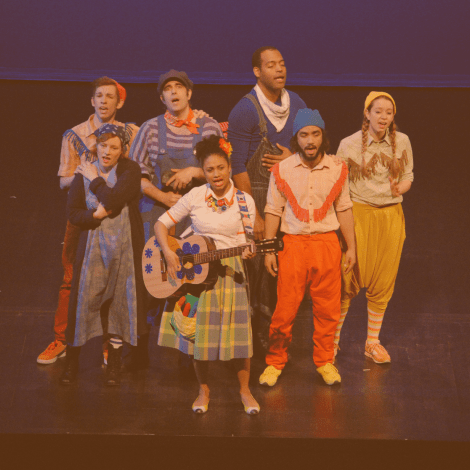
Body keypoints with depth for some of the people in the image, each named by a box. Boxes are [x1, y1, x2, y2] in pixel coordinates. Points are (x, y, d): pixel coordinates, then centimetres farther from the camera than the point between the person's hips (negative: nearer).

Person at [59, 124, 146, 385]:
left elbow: (114, 200, -20)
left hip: (124, 245, -2)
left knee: (120, 302, 2)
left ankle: (114, 364, 15)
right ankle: (72, 362, 13)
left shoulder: (130, 170, -4)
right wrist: (97, 214, -16)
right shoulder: (84, 173, 6)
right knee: (83, 298, 0)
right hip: (93, 244, 2)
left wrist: (95, 180, -8)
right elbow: (72, 212, 0)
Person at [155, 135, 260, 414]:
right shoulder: (195, 197, -1)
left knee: (238, 331, -3)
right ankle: (204, 391, 18)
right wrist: (168, 252, -12)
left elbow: (243, 241, 2)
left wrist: (248, 252, -21)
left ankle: (245, 390, 13)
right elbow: (162, 223, 2)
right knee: (200, 331, 2)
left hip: (230, 272, 0)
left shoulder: (244, 201, 0)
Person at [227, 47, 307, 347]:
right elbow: (237, 167, -12)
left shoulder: (297, 104, 7)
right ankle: (261, 336, 9)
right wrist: (253, 214, -15)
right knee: (260, 268, -4)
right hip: (257, 193, -5)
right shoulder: (244, 111, -11)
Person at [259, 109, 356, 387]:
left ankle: (325, 361, 21)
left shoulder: (337, 170, 3)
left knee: (327, 309, 5)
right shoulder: (282, 170, -1)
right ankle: (275, 362, 16)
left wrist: (351, 247, 8)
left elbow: (344, 209, 9)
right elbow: (273, 211, 3)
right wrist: (269, 250, 1)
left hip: (327, 243, 1)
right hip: (293, 243, -1)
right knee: (285, 309, 0)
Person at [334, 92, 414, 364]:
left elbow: (408, 176, 11)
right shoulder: (349, 145, -4)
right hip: (359, 214, -2)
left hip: (391, 216, 3)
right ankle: (333, 337, 14)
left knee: (383, 282, 6)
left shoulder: (402, 142, 3)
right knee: (350, 280, -5)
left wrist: (399, 188, -11)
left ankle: (373, 342, 21)